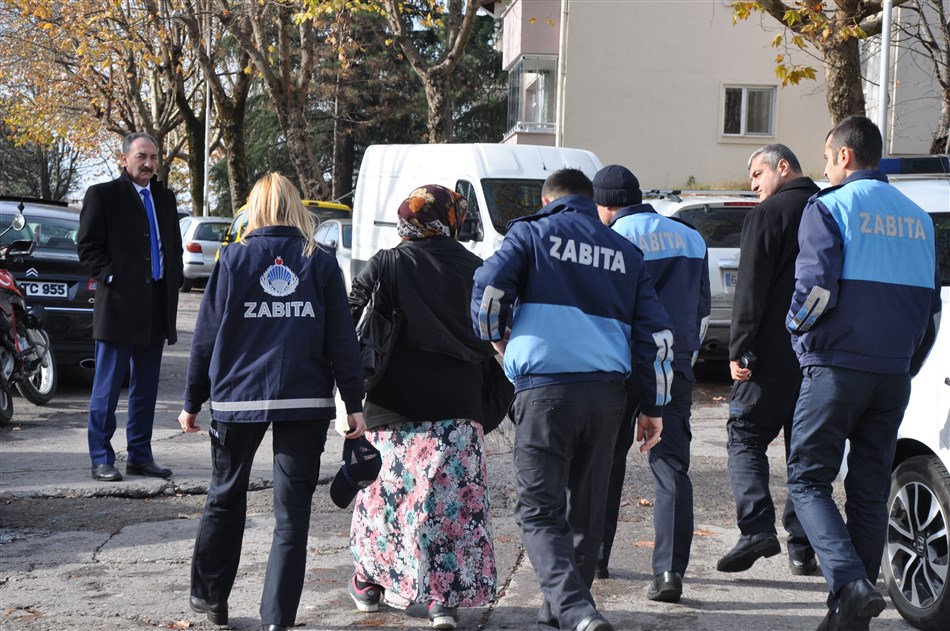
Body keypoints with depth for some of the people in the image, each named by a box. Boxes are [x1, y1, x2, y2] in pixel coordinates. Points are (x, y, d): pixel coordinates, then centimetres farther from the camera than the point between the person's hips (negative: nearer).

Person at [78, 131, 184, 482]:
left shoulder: (165, 198, 16)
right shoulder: (103, 195, -2)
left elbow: (175, 246, 21)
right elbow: (88, 247, -5)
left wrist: (173, 282, 7)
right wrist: (111, 278, -14)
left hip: (157, 307, 6)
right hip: (119, 305, -6)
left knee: (146, 388, 11)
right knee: (108, 387, -2)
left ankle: (139, 455, 18)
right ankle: (101, 459, 4)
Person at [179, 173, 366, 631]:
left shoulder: (233, 261, 2)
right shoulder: (321, 264, 3)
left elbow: (206, 336, 3)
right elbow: (343, 340, 2)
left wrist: (193, 401, 10)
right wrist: (354, 403, 6)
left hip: (238, 399, 0)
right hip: (306, 401, 0)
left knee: (226, 498, 18)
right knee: (292, 511, 3)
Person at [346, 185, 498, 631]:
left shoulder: (383, 265, 0)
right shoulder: (474, 268, 3)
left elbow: (351, 322, -1)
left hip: (394, 405, 0)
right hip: (457, 405, 0)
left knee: (384, 491, 14)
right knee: (454, 497, 2)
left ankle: (369, 582, 25)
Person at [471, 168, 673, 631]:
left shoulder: (532, 233, 7)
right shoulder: (625, 252, 19)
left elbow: (488, 289, -7)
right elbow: (654, 331, 14)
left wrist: (497, 338, 14)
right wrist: (653, 407, 17)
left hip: (545, 387, -4)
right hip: (608, 392, 4)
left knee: (539, 511, -3)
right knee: (585, 511, 15)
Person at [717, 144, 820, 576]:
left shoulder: (767, 215, -6)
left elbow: (751, 289, -12)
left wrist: (739, 349, -10)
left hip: (773, 355, -6)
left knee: (745, 437, 1)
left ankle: (757, 528, -15)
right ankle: (803, 546, 10)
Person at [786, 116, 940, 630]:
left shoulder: (830, 207, -6)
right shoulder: (917, 217, 14)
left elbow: (816, 288, -16)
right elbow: (931, 304, 16)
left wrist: (797, 325, 4)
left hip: (837, 368, -6)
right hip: (894, 375, 6)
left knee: (807, 480, 0)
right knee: (870, 491, 11)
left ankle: (851, 585, -19)